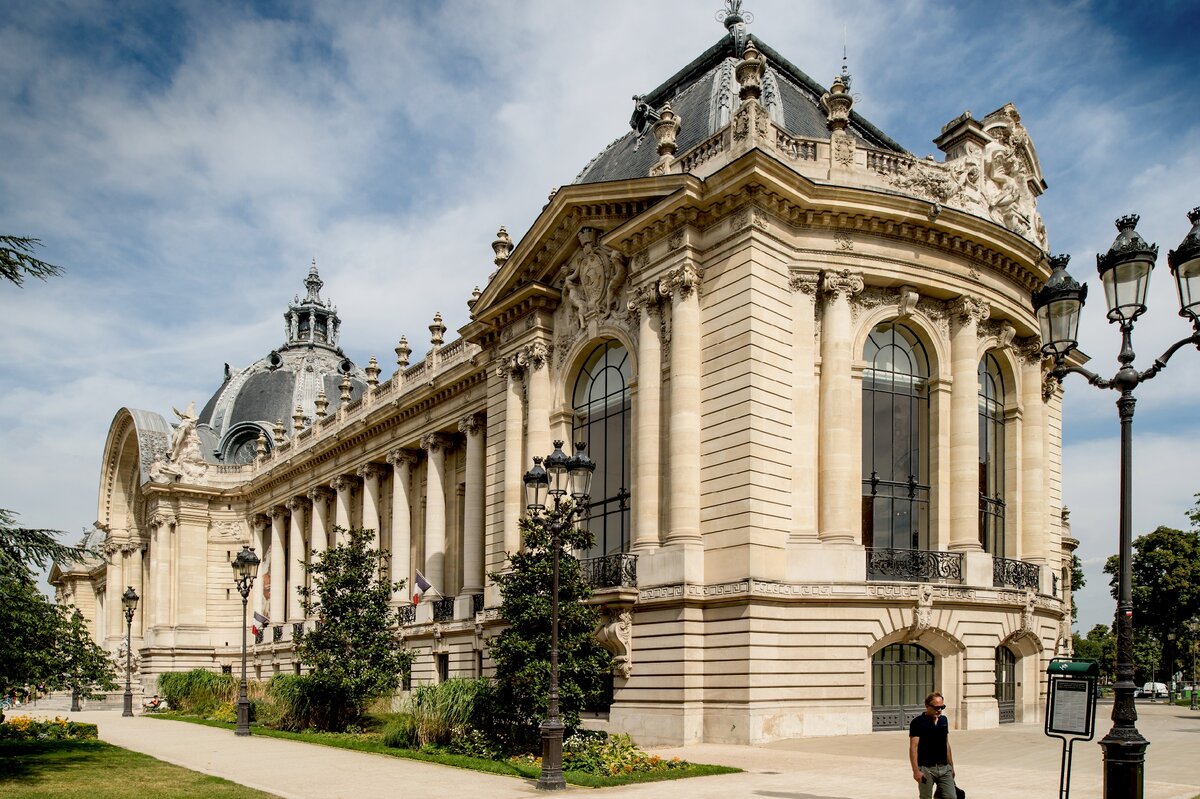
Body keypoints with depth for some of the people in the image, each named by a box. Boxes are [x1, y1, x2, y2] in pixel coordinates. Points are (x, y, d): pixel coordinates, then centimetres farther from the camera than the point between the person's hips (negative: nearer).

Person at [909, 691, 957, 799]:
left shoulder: (944, 720, 10)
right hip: (926, 769, -5)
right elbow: (913, 747, -13)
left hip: (944, 768, 5)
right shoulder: (917, 722, -9)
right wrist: (916, 770, -20)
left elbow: (947, 744, 18)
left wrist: (951, 766, 17)